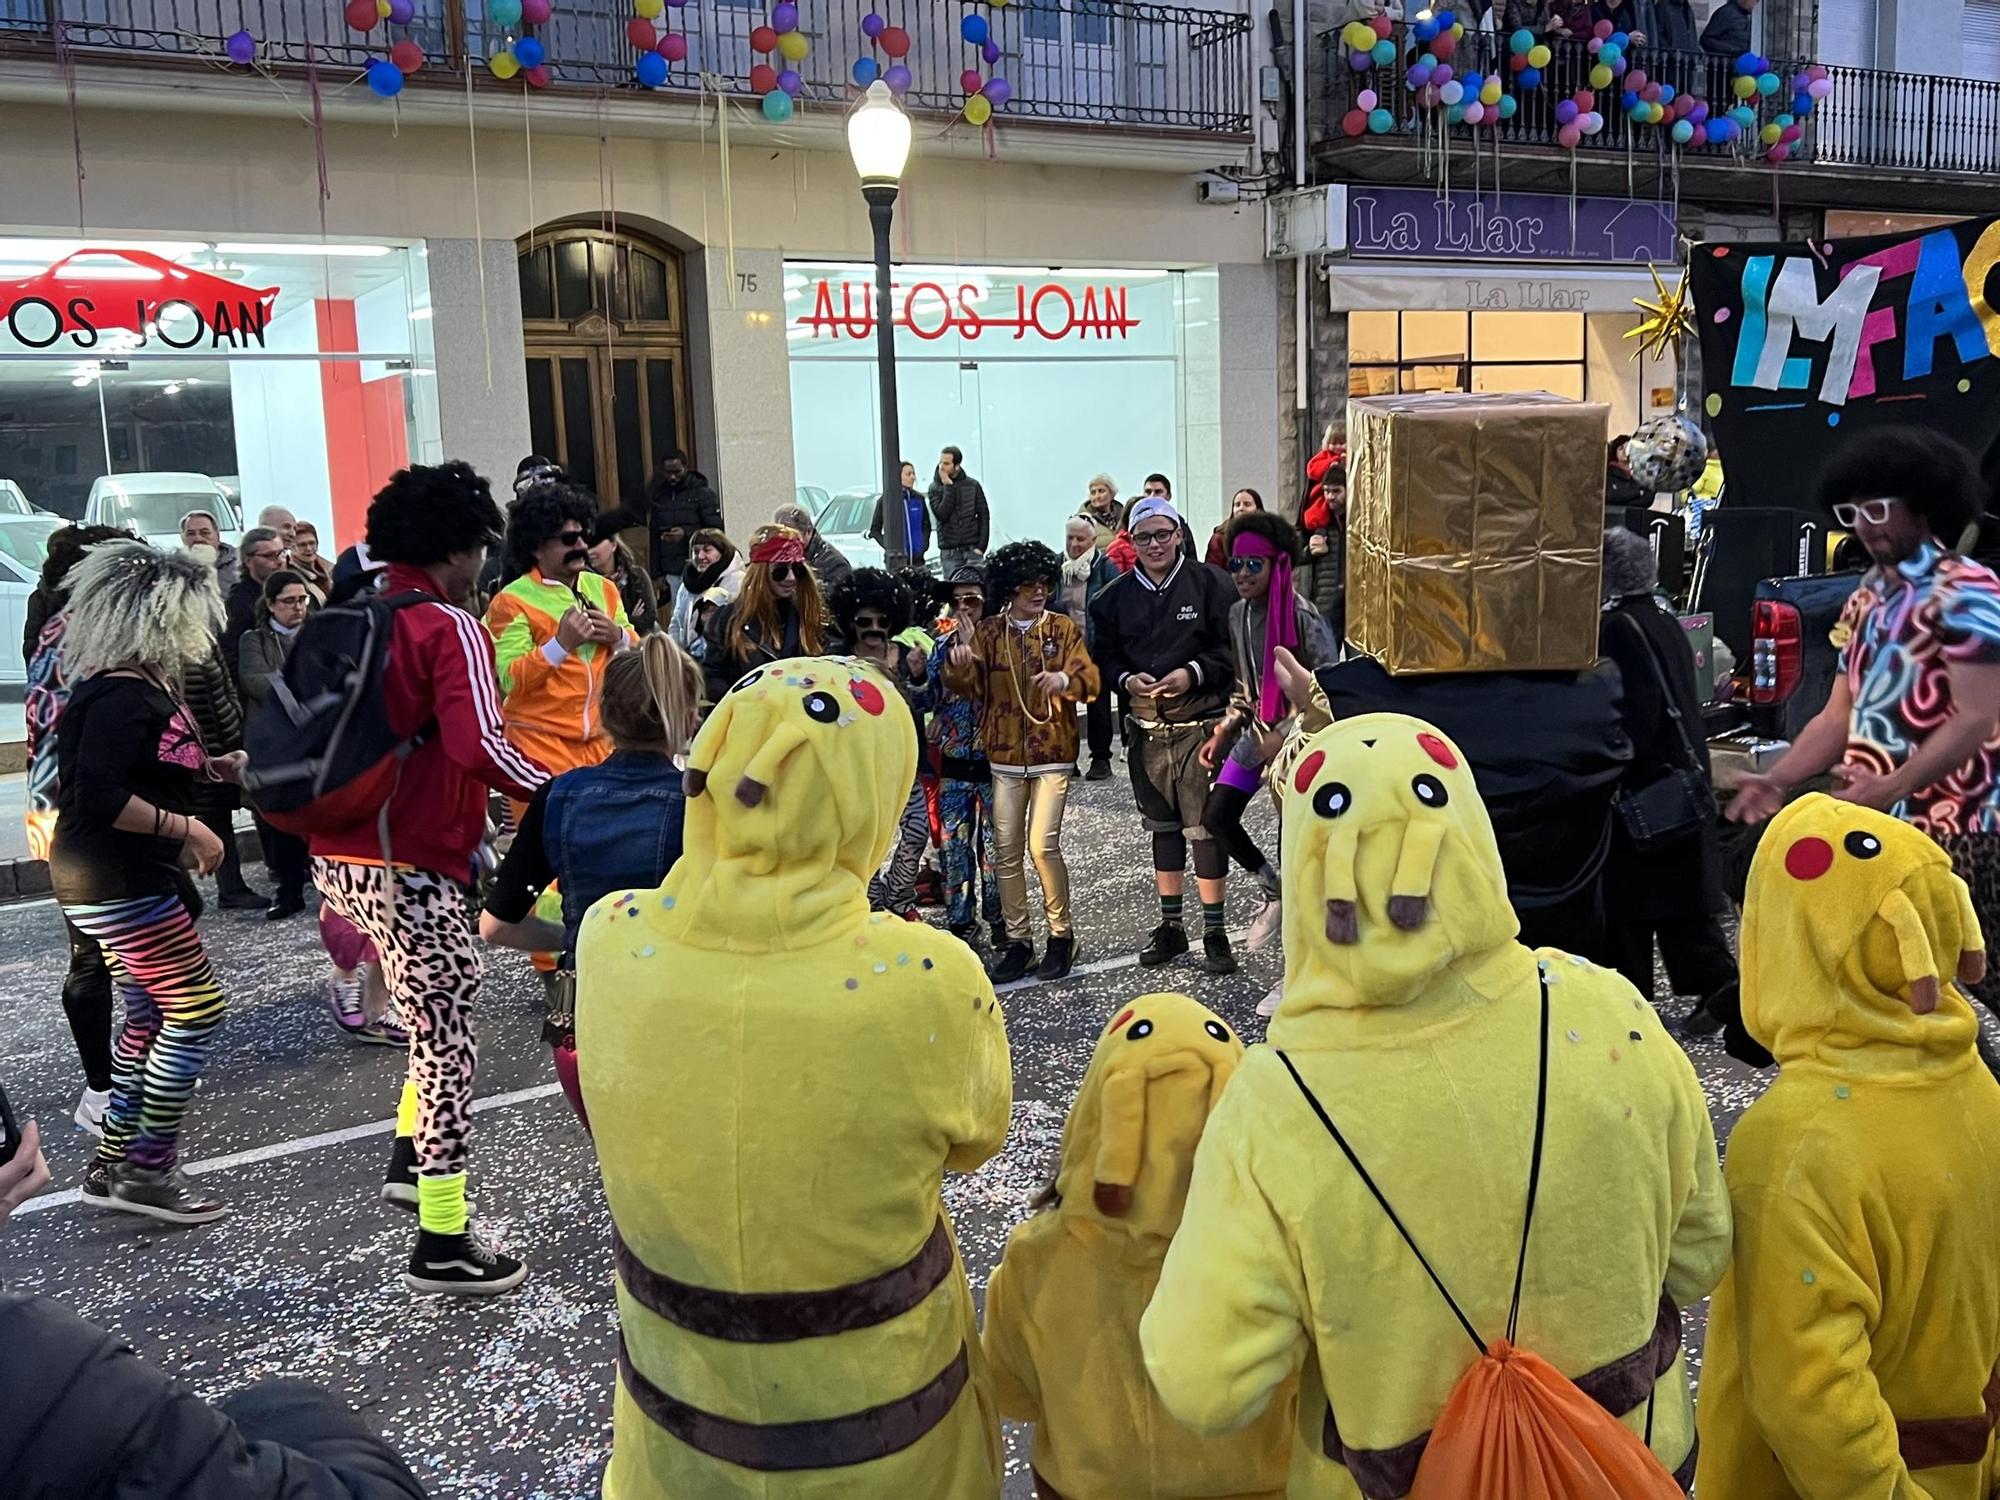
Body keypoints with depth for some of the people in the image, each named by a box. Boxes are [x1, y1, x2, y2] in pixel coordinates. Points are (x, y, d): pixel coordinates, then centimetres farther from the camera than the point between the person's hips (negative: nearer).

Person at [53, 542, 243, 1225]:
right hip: (118, 886, -11)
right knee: (196, 1010, -6)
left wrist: (211, 767, 8)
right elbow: (100, 798, -28)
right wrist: (185, 827, -22)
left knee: (149, 1017, 16)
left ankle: (114, 1163, 24)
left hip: (133, 881, 11)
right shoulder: (122, 696, -21)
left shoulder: (146, 685, 10)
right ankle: (148, 1168, 2)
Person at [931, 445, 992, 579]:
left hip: (973, 550, 0)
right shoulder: (935, 488, 3)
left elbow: (984, 516, 3)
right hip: (949, 552, 0)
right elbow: (942, 514, -12)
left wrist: (981, 546, -6)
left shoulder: (973, 485, 3)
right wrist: (948, 487, -12)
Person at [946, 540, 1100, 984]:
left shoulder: (1063, 628, 3)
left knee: (1042, 846, -11)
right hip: (1004, 759, 2)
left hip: (1053, 756, -2)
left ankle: (1061, 933, 8)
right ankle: (1018, 940, 14)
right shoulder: (988, 631, 6)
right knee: (1006, 853, 3)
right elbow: (968, 686, -5)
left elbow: (1090, 679, -8)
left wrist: (1066, 679, -31)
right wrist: (961, 663, -29)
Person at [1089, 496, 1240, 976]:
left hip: (1201, 723, -4)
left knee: (1206, 824, -3)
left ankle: (1214, 930, 8)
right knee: (1162, 824, 13)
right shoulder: (1116, 596, 8)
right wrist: (1127, 680, -8)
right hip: (1145, 729, 4)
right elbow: (1105, 656, 12)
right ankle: (1170, 926, 25)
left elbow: (1234, 648, -4)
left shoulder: (1210, 584, -3)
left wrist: (1194, 673, -16)